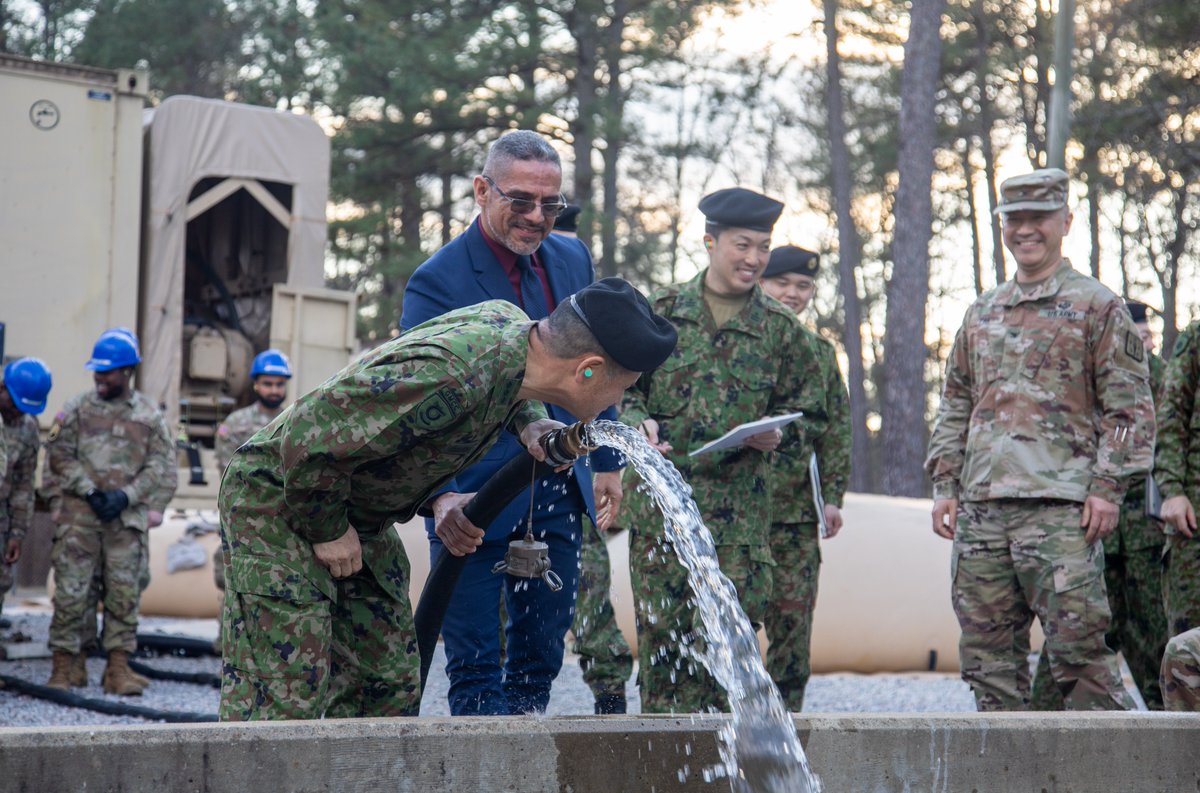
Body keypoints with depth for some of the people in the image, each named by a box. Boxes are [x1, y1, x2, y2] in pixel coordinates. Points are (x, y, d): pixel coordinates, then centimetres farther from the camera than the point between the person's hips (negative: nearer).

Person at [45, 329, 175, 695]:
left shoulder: (149, 415, 7)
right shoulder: (78, 410, 5)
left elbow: (161, 465, 3)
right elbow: (60, 457, 1)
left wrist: (126, 496, -9)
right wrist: (90, 491, -10)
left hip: (128, 517, 1)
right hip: (80, 514, -1)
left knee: (124, 593, 2)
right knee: (70, 590, -3)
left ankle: (118, 667, 7)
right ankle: (65, 664, 5)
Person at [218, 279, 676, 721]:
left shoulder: (513, 323, -8)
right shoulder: (450, 378, -36)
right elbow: (309, 435, -33)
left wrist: (531, 424, -2)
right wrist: (328, 532, -19)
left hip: (357, 515, 9)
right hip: (278, 500, -9)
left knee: (389, 683, 9)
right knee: (286, 697, -14)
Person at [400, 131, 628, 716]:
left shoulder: (572, 259, 8)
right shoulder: (438, 282, -13)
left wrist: (606, 462, 19)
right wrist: (443, 494, -35)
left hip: (559, 496, 6)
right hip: (475, 499, -6)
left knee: (539, 661, 11)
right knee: (476, 669, -4)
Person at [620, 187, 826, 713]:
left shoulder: (780, 328, 7)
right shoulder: (663, 311, 6)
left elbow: (808, 413, 14)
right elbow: (623, 386, 12)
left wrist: (778, 434, -7)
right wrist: (640, 422, -8)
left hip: (739, 509, 0)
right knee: (660, 630, 1)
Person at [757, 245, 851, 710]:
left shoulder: (820, 352, 14)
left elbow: (836, 430, 13)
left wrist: (832, 496, 5)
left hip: (798, 511, 3)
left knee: (794, 615, 2)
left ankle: (786, 707, 10)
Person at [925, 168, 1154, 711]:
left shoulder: (1097, 307, 4)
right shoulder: (981, 313, 20)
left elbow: (1130, 406, -1)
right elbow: (954, 405, 23)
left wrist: (1108, 488, -10)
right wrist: (945, 484, 12)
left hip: (1060, 508, -6)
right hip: (980, 509, 6)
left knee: (1077, 646, -11)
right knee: (987, 652, 5)